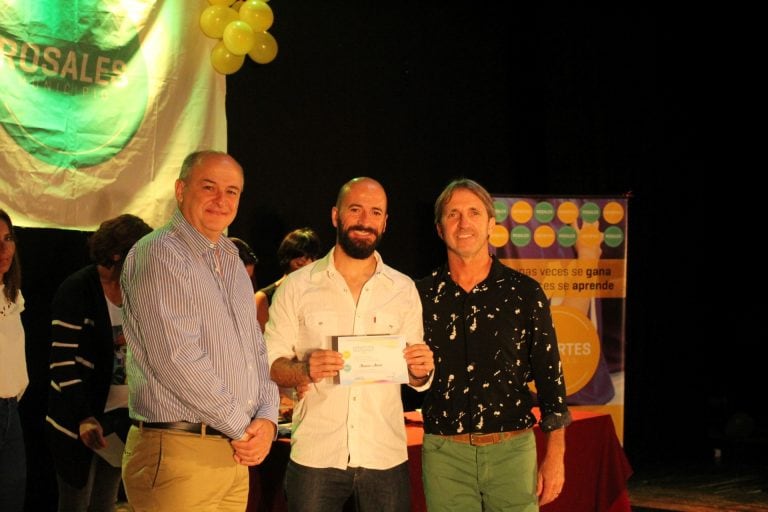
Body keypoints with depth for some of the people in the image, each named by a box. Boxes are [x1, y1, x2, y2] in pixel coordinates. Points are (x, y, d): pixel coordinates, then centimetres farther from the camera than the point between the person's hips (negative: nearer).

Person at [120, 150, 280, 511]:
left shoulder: (231, 262, 16)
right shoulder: (159, 254, -10)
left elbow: (257, 351, 17)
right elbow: (178, 360, -19)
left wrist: (267, 419, -1)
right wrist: (243, 427, -12)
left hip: (234, 457, 8)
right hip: (178, 454, -8)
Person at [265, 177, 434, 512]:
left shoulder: (404, 290, 8)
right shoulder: (297, 286, 1)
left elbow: (416, 379, 13)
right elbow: (270, 365, 1)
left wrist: (421, 371, -10)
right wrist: (304, 371, -19)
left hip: (385, 456, 2)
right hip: (314, 456, -2)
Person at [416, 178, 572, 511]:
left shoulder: (525, 292, 1)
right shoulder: (422, 295, 4)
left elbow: (549, 376, 2)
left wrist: (555, 457, -1)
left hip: (512, 450, 0)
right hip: (444, 453, 1)